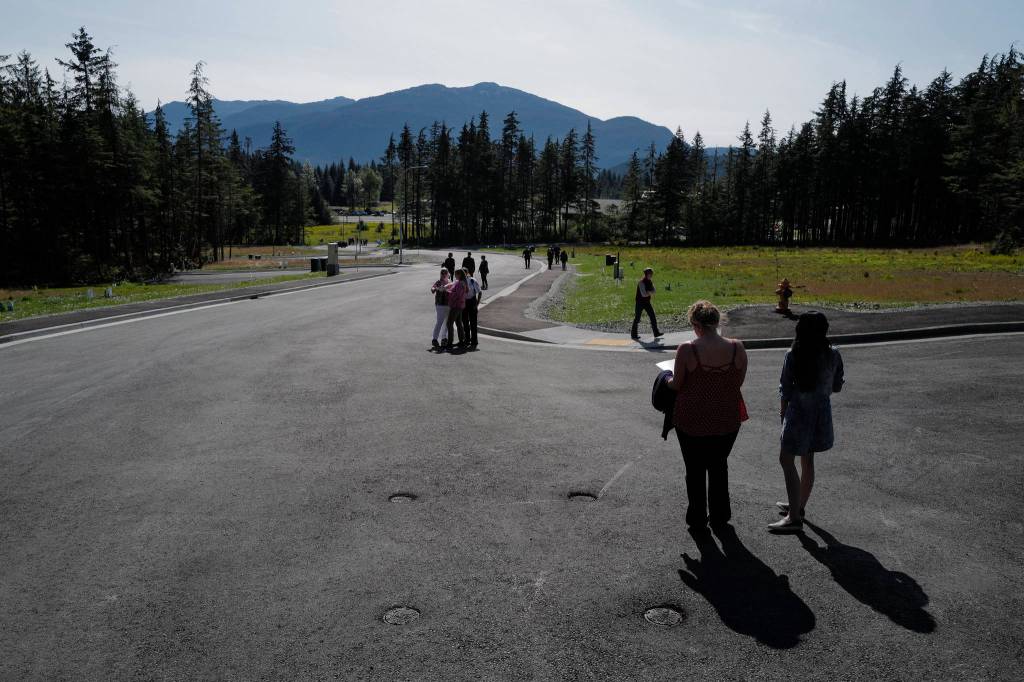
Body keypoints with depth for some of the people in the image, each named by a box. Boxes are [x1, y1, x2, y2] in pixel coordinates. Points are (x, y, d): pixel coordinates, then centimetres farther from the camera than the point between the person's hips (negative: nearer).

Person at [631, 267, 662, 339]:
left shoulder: (650, 281, 4)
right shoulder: (641, 282, -21)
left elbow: (653, 291, 8)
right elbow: (644, 294, -27)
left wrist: (649, 292, -13)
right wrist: (650, 293, -12)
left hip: (647, 302, 7)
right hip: (640, 302, -7)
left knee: (653, 317, 5)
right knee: (637, 319, 1)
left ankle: (656, 332, 12)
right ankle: (633, 335, 9)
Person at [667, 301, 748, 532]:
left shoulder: (686, 350, -20)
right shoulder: (736, 348, -13)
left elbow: (676, 385, -11)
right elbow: (739, 382, -2)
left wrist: (668, 380, 11)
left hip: (692, 421, -2)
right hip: (727, 420, 3)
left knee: (695, 470, 17)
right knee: (719, 466, 24)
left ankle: (697, 520, 28)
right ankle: (719, 517, 35)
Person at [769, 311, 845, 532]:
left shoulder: (793, 355, -15)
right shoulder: (833, 355, -5)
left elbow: (785, 390, -9)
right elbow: (836, 387, 4)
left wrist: (783, 412, 5)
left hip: (799, 413, -5)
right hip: (822, 412, 5)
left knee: (787, 460, 2)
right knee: (807, 460, 18)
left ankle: (794, 517, -1)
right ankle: (798, 506, 34)